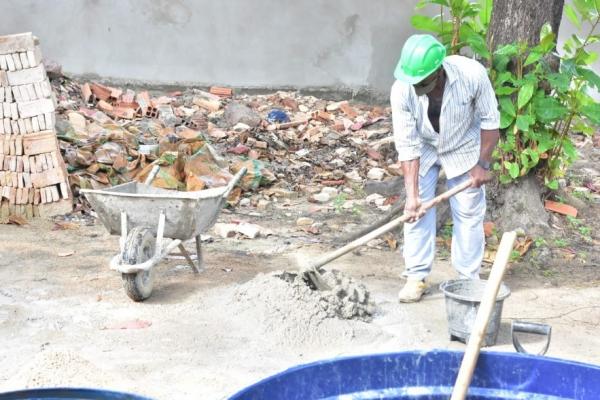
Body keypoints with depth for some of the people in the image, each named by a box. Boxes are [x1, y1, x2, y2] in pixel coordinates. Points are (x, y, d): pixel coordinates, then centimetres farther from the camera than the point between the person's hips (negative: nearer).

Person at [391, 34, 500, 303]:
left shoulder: (472, 74, -35)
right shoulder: (402, 91, -32)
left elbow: (490, 121, -18)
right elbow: (407, 146, -25)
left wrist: (482, 164, -13)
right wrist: (412, 195, -27)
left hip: (464, 147, -1)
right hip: (423, 148, 1)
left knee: (468, 212, 2)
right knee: (416, 209, -4)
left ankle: (468, 279, 13)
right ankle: (416, 276, 7)